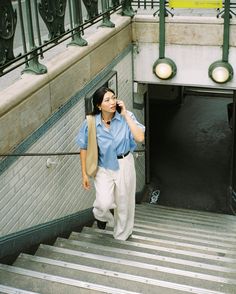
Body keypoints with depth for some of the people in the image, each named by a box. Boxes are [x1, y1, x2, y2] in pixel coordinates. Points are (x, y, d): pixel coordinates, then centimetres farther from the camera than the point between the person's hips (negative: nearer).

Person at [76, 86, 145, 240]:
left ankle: (122, 235, 41)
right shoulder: (91, 123, -14)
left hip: (124, 165, 1)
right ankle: (102, 215, 24)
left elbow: (140, 138, -28)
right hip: (103, 167, -1)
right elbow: (84, 148, -2)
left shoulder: (126, 117, -15)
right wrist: (84, 173, -2)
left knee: (123, 203, 14)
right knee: (105, 203, -16)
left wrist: (125, 115, -25)